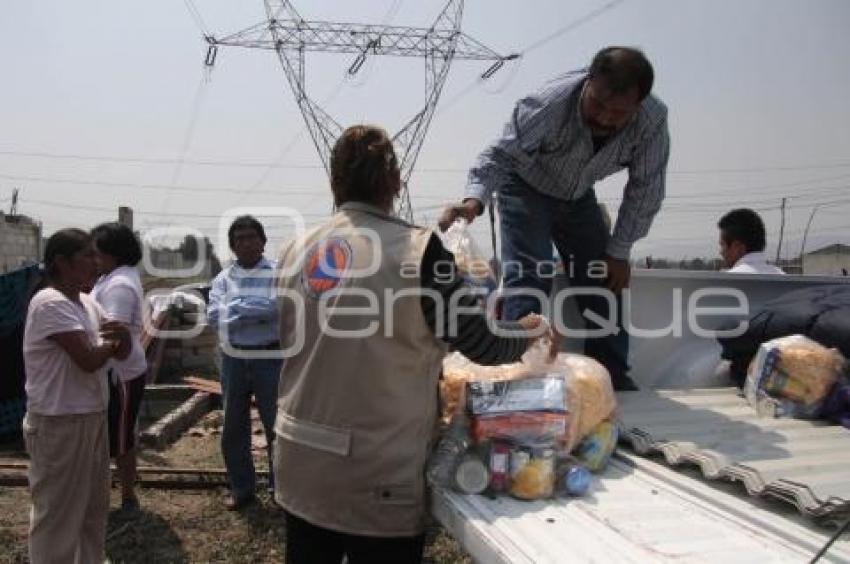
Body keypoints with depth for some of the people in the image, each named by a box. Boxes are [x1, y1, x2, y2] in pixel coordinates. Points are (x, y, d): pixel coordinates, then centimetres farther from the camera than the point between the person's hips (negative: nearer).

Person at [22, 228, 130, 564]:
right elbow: (89, 359, -24)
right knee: (57, 513, 4)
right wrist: (109, 344, -3)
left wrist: (123, 335, -13)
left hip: (92, 417, 9)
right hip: (59, 423, -9)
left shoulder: (88, 304, 8)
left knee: (94, 505, 20)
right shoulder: (50, 304, -19)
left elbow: (123, 352, 9)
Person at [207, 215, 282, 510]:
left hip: (270, 358, -3)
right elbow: (214, 315, -9)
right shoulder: (223, 278, 5)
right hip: (234, 359, 4)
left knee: (277, 426, 5)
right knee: (233, 429, 13)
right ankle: (242, 489, 29)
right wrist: (259, 312, -15)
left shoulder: (279, 272, -3)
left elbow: (278, 305, -21)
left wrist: (235, 309, -13)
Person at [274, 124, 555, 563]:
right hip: (376, 478, -5)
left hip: (300, 467, 6)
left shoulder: (295, 253, 1)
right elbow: (482, 343, -9)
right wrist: (530, 329, 12)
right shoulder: (417, 249, -15)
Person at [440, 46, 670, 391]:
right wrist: (474, 199, -53)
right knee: (528, 279, -21)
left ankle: (614, 384, 16)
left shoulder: (653, 120, -26)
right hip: (526, 190, -3)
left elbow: (645, 190, -15)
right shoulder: (550, 105, -35)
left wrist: (619, 252, -12)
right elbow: (501, 154, -33)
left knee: (605, 283, 3)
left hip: (578, 197, 4)